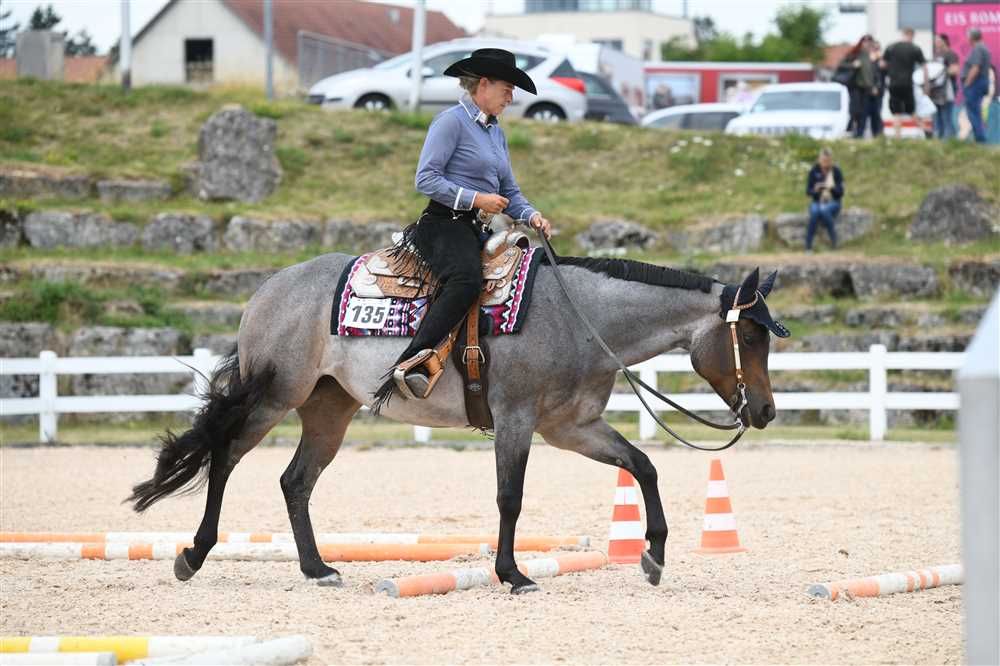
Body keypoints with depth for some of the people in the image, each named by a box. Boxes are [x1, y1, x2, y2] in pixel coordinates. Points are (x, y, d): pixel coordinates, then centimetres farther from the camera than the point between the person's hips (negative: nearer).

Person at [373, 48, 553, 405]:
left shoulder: (496, 132, 23)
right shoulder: (452, 121, -4)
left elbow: (509, 192, 25)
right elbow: (426, 179, -12)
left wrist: (531, 215, 4)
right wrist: (476, 199, -16)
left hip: (480, 230, 9)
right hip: (444, 224, -9)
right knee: (467, 278, -37)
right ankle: (412, 362, -45)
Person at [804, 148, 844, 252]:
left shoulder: (836, 171, -4)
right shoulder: (814, 171, -1)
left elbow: (841, 193, -5)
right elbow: (808, 192, 0)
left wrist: (832, 188, -26)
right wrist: (815, 190, -23)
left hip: (832, 203, -1)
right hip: (817, 202, 1)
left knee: (824, 210, -37)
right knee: (815, 212, -36)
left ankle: (834, 243, -27)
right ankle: (808, 247, -35)